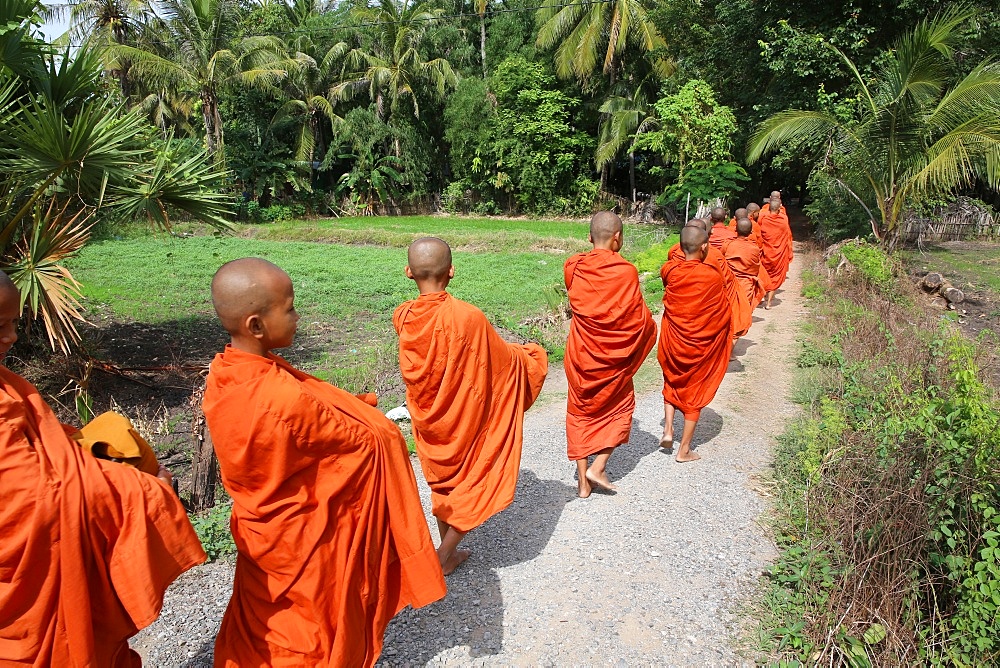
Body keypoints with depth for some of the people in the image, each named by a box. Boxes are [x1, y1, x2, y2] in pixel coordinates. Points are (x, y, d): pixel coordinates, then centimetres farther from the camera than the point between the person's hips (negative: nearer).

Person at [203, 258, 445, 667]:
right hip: (304, 538, -7)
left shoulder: (221, 375, -13)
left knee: (260, 622, 30)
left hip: (257, 524, 7)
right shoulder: (286, 399, -38)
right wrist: (386, 431, -3)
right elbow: (369, 440, -23)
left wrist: (349, 408, -2)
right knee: (318, 632, 20)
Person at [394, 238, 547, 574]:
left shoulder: (402, 316, -12)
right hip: (466, 421, -5)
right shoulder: (467, 317, -28)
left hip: (426, 419, 5)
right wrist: (533, 356, 10)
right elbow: (506, 360, -13)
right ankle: (441, 557, 18)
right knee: (478, 485, 16)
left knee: (443, 482, 24)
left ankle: (449, 550, 38)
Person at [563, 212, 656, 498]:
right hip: (614, 356, -2)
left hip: (580, 353, 3)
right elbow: (641, 320, -9)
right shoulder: (626, 271, -15)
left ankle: (582, 480, 19)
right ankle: (598, 468, 10)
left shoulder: (573, 267, -7)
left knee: (580, 412, 16)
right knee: (620, 408, 20)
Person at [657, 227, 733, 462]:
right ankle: (684, 450, 18)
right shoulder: (713, 276, -17)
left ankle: (668, 429, 13)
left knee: (672, 382, 28)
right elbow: (724, 314, -4)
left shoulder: (670, 270, -12)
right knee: (695, 392, 12)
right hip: (701, 345, -2)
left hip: (672, 341, 2)